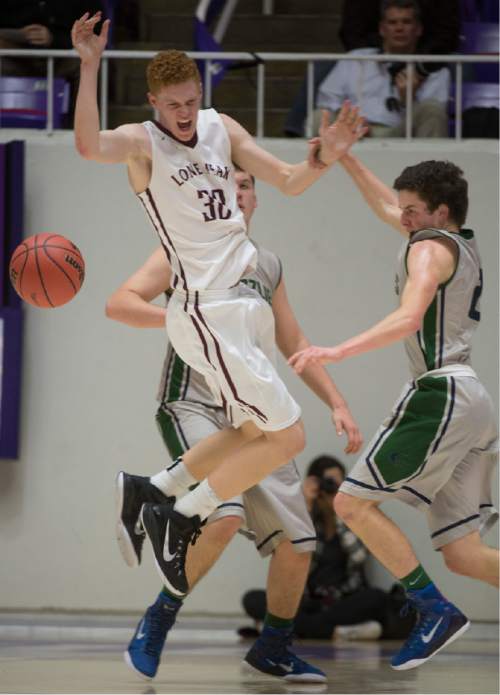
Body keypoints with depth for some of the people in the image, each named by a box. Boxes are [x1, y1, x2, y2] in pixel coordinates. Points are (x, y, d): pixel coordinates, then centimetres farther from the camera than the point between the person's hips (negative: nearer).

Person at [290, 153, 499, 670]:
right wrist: (343, 159, 36)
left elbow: (409, 318, -22)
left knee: (353, 502, -6)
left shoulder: (430, 247, -5)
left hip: (441, 394, -9)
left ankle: (435, 609, -11)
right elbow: (387, 208, 37)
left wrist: (339, 352, -29)